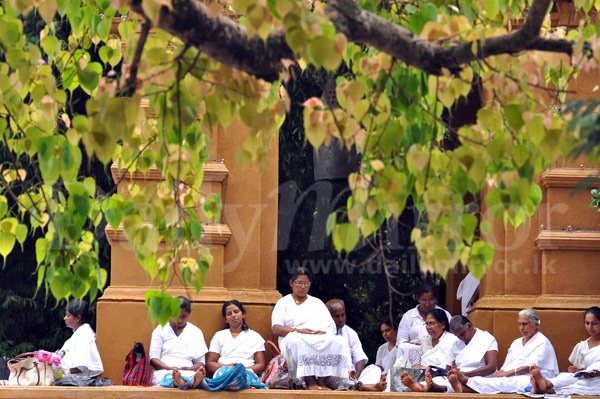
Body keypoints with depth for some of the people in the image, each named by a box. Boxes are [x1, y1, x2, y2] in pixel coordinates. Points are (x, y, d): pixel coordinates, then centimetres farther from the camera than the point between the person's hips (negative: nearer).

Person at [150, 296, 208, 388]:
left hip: (187, 372, 2)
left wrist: (190, 369, -9)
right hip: (163, 371, -1)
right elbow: (153, 359, 7)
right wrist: (169, 368, -14)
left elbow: (201, 361, 16)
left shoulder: (196, 332, 21)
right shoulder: (161, 329, 17)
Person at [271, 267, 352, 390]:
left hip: (321, 338, 3)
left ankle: (322, 380, -36)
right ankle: (309, 380, -41)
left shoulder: (317, 303, 29)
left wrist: (324, 332, -9)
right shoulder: (283, 303, 19)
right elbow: (276, 329, 3)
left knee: (338, 341, -32)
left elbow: (332, 327, 17)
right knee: (296, 341, -41)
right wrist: (297, 330, -14)